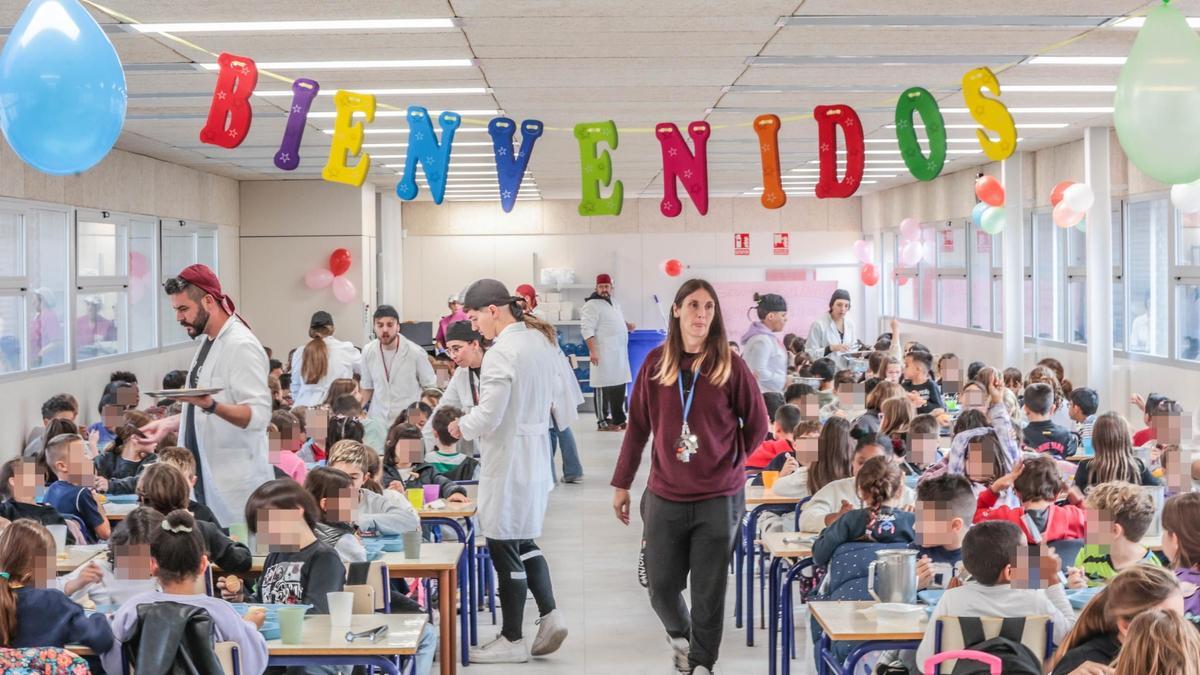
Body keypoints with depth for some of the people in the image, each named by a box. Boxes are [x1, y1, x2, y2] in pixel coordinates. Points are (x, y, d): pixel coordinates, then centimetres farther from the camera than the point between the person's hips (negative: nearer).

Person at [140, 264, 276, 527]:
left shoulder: (241, 345, -14)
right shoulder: (207, 342, 15)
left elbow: (259, 415, -21)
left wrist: (210, 405, -35)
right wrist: (170, 423, 12)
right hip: (203, 476, 9)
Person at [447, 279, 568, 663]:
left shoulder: (501, 353, -21)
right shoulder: (542, 340, 6)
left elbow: (488, 417, -23)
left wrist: (461, 426, -3)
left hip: (507, 460, -9)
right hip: (536, 454, 9)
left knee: (503, 546, 3)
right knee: (523, 541, 21)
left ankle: (512, 640, 12)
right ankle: (550, 615, 11)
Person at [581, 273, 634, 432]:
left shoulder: (614, 302, 16)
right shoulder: (592, 305, -11)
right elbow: (587, 330, -18)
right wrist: (593, 351, -24)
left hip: (619, 353, 9)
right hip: (604, 354, -9)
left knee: (619, 387, 13)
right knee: (604, 388, -5)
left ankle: (619, 420, 22)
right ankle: (602, 422, 1)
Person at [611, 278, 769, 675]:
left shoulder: (730, 365, -5)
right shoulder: (656, 362, 0)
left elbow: (757, 424, 5)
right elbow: (638, 426, 5)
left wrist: (729, 461, 1)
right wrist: (621, 483, 7)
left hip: (719, 497, -2)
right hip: (665, 496, 2)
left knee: (709, 590, 4)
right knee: (661, 585, 8)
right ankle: (680, 635, 39)